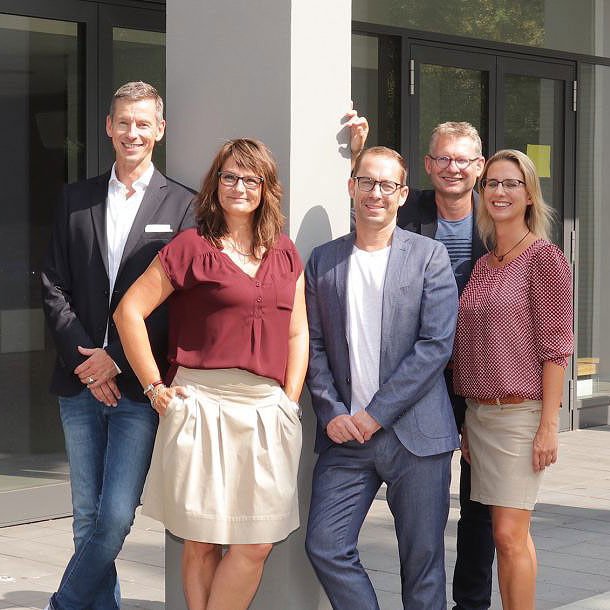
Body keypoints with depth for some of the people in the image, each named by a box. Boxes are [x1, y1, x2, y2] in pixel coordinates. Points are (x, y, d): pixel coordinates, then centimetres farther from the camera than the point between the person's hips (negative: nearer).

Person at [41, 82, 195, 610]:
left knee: (115, 517, -7)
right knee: (88, 518, 10)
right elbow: (55, 288, 6)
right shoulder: (77, 199, 11)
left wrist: (117, 360, -11)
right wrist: (84, 359, -6)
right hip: (82, 384, 4)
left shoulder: (181, 205, -1)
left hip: (138, 386, -3)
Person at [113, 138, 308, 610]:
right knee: (201, 542, 4)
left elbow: (297, 332, 16)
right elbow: (129, 311, -2)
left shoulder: (285, 254, 14)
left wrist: (290, 401, 6)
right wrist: (154, 386, -4)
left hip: (267, 408, 4)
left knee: (257, 545, 0)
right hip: (203, 405, -4)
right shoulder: (192, 247, -1)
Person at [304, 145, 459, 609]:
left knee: (423, 558, 4)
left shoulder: (430, 256, 1)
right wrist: (332, 413, -6)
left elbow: (437, 344, -7)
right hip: (345, 432, 3)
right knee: (325, 547, -4)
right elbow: (313, 345, 9)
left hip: (415, 431, -3)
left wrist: (377, 413, -11)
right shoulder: (323, 261, 11)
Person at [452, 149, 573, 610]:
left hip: (521, 412, -6)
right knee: (509, 535, 9)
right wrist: (469, 422, 16)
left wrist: (548, 426, -15)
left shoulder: (544, 257, -6)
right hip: (480, 413, 6)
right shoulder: (484, 264, 14)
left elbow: (555, 347, -10)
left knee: (510, 535, -9)